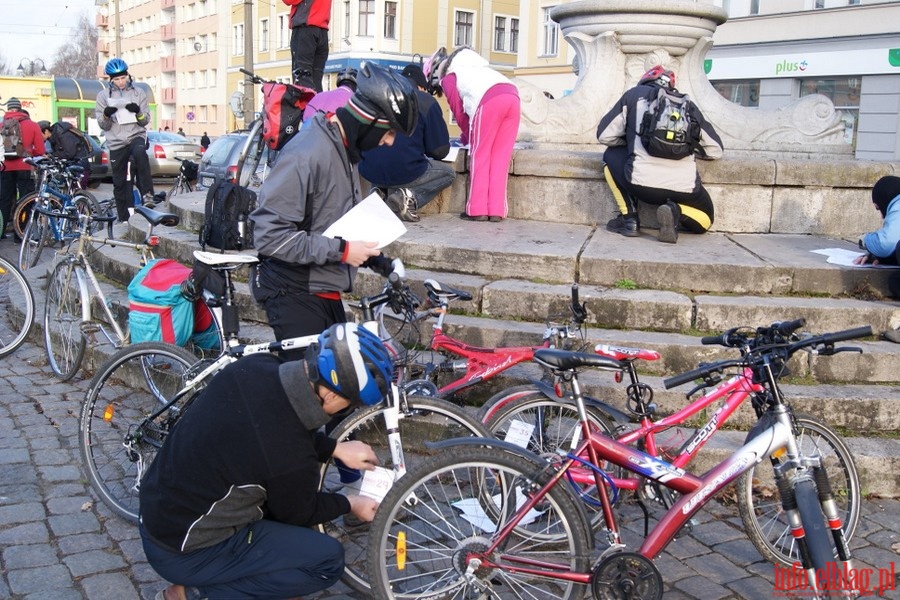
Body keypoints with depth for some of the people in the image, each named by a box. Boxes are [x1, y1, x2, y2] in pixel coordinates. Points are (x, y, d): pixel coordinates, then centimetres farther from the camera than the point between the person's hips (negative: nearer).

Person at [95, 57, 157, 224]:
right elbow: (103, 125, 4)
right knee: (119, 183, 3)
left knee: (140, 152, -38)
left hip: (136, 136, -2)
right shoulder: (103, 95, 6)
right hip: (116, 143, 2)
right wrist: (106, 115, -18)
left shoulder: (138, 93, 7)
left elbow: (145, 121, 5)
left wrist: (138, 112, -17)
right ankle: (124, 219, 13)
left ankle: (147, 194, -36)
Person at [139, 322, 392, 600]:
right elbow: (298, 513, -7)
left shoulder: (256, 365, -13)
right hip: (183, 551, -8)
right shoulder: (291, 456, -31)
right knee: (328, 559, -8)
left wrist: (336, 448, 10)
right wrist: (350, 504, 9)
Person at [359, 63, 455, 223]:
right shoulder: (427, 101, 1)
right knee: (448, 173, 21)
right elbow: (440, 150, 1)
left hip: (368, 172, 5)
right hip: (404, 172, -5)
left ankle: (383, 192, 7)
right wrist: (426, 152, 26)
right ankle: (411, 196, -6)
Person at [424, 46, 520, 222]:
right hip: (513, 95, 7)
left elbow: (458, 111, 15)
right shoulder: (468, 68, 39)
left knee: (479, 155, 2)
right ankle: (496, 211, 3)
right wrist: (469, 134, 41)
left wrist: (468, 135, 29)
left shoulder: (447, 77, 17)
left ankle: (477, 210, 0)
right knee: (500, 157, 7)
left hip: (490, 99, -6)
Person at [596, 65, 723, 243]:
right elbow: (715, 150, 23)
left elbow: (605, 135, 13)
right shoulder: (688, 105, 21)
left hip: (642, 183, -2)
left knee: (612, 155, 29)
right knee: (704, 220, 31)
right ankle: (676, 211, -3)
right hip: (684, 187, 2)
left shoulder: (634, 94, 16)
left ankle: (629, 217, 14)